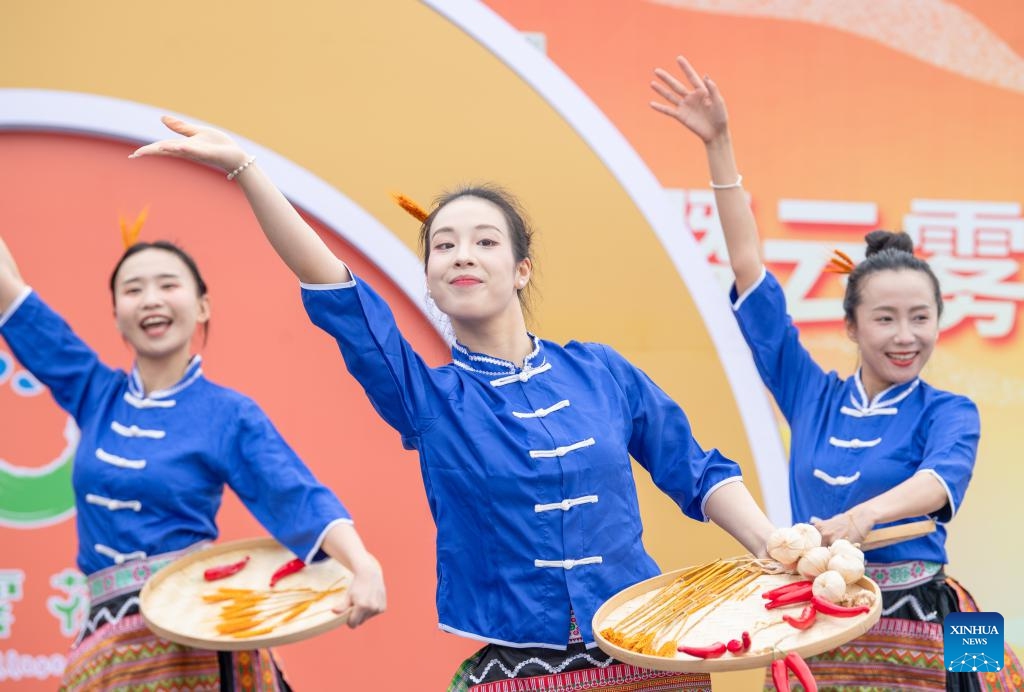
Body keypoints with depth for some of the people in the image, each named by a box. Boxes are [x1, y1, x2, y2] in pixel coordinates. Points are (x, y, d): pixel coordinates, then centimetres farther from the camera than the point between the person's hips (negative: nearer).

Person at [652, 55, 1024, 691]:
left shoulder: (950, 413, -3)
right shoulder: (812, 396, 2)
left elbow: (942, 477, -25)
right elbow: (751, 273, 1)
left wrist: (864, 514, -47)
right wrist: (719, 145, -3)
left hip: (914, 628, -2)